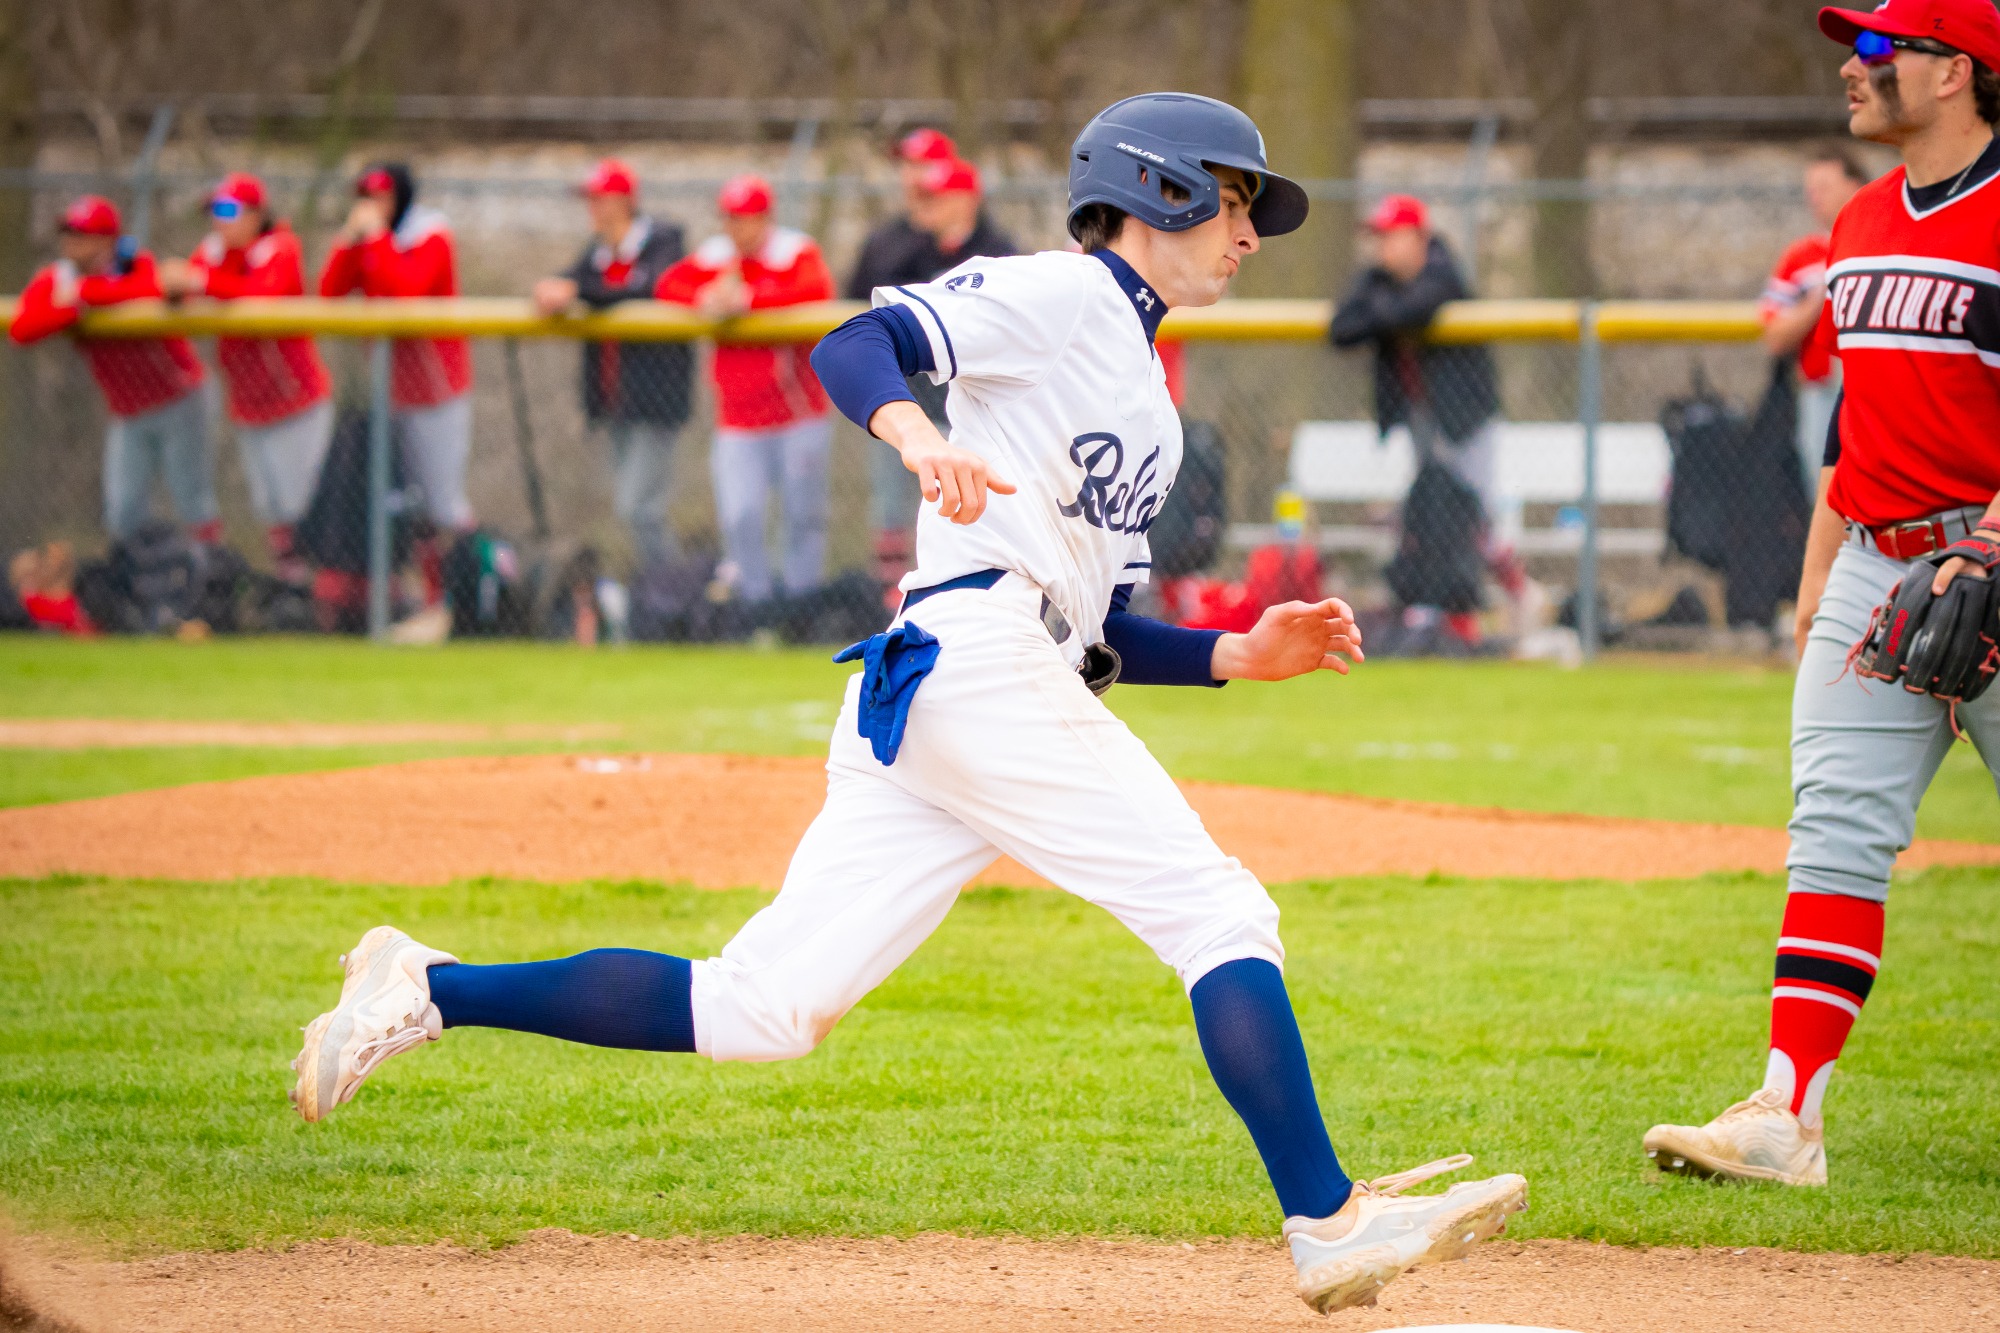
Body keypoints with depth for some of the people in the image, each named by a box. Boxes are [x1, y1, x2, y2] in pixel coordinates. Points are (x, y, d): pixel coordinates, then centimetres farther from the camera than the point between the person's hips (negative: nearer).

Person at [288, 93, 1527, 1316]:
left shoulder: (1140, 389, 30)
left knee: (761, 1010, 2)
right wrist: (916, 434, -34)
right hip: (979, 651, -9)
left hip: (915, 698, 9)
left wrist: (1242, 655, 14)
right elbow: (854, 347, -13)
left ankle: (429, 989, 3)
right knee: (1221, 914, -10)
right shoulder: (1060, 294, 2)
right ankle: (1332, 1224, -14)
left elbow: (1103, 632, 28)